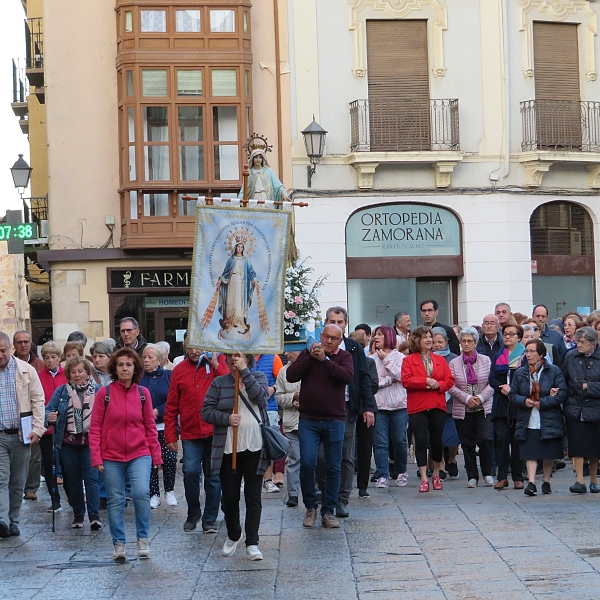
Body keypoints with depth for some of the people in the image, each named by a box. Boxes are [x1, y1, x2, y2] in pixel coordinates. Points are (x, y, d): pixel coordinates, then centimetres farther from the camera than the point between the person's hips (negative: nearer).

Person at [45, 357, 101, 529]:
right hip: (68, 443, 2)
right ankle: (78, 515, 20)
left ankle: (94, 516, -10)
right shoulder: (61, 391, 5)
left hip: (90, 442, -2)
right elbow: (48, 410, 1)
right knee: (73, 480, 9)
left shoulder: (98, 391, 2)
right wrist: (49, 417, -22)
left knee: (91, 478, -11)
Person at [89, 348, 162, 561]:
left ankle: (143, 539, -2)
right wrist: (96, 457, -7)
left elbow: (150, 427, 8)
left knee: (141, 492, -18)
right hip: (111, 457, 0)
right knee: (115, 500, 4)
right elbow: (95, 427, -1)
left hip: (139, 454, 0)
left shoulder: (143, 393, 4)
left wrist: (156, 454, 5)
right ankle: (118, 544, 18)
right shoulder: (104, 393, -2)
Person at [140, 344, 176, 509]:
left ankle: (169, 490, 14)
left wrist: (157, 412, -14)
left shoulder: (168, 376, 2)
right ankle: (154, 494, 12)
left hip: (165, 426, -1)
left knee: (169, 459, -7)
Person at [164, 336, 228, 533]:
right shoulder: (180, 370, 6)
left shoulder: (219, 361, 3)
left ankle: (210, 519, 16)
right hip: (190, 433, 1)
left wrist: (215, 364, -14)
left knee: (213, 476, 5)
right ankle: (193, 513, 13)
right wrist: (170, 436, 4)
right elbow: (171, 407, 7)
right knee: (190, 472, -9)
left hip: (215, 431, -1)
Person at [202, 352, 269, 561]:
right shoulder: (219, 383, 6)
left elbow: (259, 395, -13)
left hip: (254, 448, -1)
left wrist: (244, 371, -15)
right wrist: (226, 418, -15)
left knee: (253, 496, -1)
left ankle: (252, 543, 2)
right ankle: (233, 536, 30)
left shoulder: (258, 378, 8)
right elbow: (206, 411, 1)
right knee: (229, 496, 8)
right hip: (228, 449, 1)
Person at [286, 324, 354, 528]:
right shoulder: (307, 354, 8)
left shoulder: (344, 357, 4)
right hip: (308, 420, 0)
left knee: (333, 468, 4)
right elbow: (291, 376, -4)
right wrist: (310, 358, -11)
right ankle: (310, 507, 8)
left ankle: (328, 511, 13)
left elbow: (347, 376, -16)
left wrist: (324, 360, -17)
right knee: (307, 463, -10)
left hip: (335, 421, 0)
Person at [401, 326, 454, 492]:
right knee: (421, 442, -7)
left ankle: (436, 476, 26)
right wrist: (426, 381, -17)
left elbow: (450, 380, 6)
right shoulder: (409, 360, 3)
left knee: (437, 441, 8)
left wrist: (437, 385, -13)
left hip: (437, 406, 3)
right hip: (417, 407, -3)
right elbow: (406, 380, -11)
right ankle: (424, 479, -5)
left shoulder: (440, 360, 13)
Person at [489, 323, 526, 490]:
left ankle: (518, 477, 7)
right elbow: (492, 379, 7)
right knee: (501, 437, -7)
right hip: (501, 403, 3)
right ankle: (502, 476, -4)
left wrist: (513, 389, -17)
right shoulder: (497, 357, 15)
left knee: (517, 440, 0)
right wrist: (502, 388, -12)